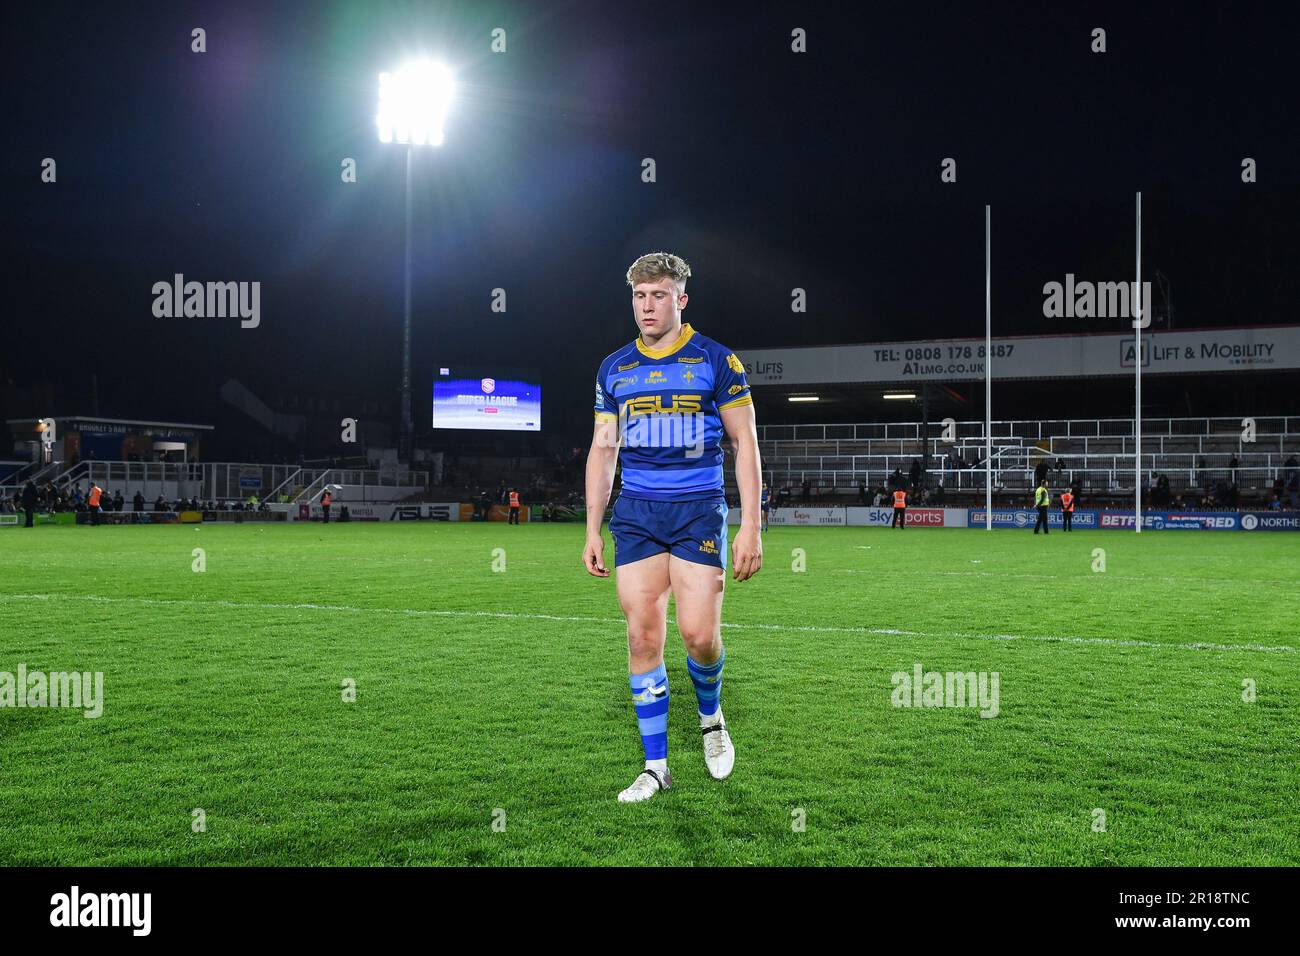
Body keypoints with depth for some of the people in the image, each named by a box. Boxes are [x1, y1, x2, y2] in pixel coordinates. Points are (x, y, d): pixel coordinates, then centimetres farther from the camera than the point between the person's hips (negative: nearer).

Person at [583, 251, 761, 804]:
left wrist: (750, 527, -7)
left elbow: (745, 444, 0)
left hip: (698, 510, -3)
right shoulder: (614, 369, 11)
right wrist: (592, 531, 9)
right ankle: (656, 766, 10)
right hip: (636, 512, 3)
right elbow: (602, 450, 15)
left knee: (699, 635, -10)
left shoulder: (716, 361, 0)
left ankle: (711, 716, 24)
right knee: (642, 637, -1)